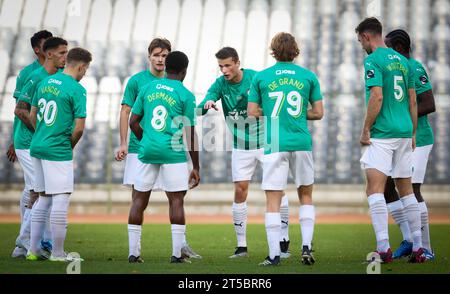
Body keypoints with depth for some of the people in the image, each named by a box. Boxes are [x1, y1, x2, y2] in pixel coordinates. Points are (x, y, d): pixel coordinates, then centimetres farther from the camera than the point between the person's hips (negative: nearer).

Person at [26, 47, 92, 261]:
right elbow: (79, 127, -14)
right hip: (58, 151, -8)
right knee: (61, 200, -1)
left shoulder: (45, 82, 10)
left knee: (43, 199, 16)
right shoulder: (76, 89, -11)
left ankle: (33, 249, 19)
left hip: (37, 147, 8)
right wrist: (70, 146, 3)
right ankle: (57, 253, 2)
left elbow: (33, 115, 16)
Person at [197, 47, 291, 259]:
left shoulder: (255, 78, -11)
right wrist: (207, 104, -39)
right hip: (241, 146, 2)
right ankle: (241, 245, 8)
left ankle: (284, 241, 5)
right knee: (240, 192, -1)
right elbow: (201, 108, -17)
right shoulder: (220, 84, -5)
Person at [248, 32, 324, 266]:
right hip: (301, 143, 2)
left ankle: (274, 254, -3)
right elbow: (318, 113, 7)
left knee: (273, 201, 1)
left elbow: (252, 113, 2)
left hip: (273, 144, -1)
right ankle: (306, 247, 5)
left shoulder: (260, 77, 2)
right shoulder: (308, 76, 5)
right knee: (306, 195, 16)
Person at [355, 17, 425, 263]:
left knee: (374, 189, -9)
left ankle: (383, 248, -19)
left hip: (382, 133, -8)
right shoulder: (403, 61, 15)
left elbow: (377, 97, -18)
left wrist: (365, 130, -11)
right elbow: (413, 101, 15)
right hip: (405, 132, 8)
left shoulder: (373, 60, -8)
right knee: (406, 190, 13)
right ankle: (417, 248, 13)